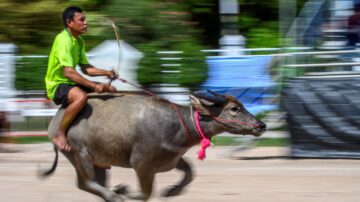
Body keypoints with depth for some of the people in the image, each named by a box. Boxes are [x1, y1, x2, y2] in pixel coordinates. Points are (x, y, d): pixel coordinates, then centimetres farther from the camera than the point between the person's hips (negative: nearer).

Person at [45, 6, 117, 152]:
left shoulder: (79, 41, 10)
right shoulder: (63, 40, -20)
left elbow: (85, 68, 15)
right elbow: (68, 72, -30)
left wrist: (106, 73, -1)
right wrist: (94, 86, -33)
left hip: (71, 84, 10)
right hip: (57, 86, -10)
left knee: (111, 90, 10)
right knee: (81, 96, -41)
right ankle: (60, 135, -28)